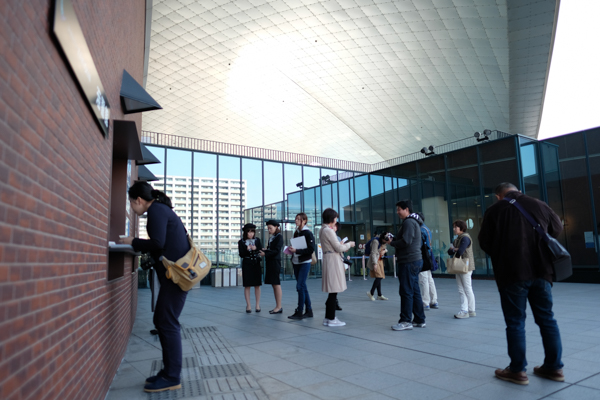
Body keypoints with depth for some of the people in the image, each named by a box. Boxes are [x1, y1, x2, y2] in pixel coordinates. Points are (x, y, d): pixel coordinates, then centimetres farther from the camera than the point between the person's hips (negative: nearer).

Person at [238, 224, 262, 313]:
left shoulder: (257, 240, 5)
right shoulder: (241, 242, -1)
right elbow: (241, 254, -7)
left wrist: (255, 249, -18)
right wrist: (247, 249, -23)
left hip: (256, 264, 2)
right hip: (246, 265, -2)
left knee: (257, 285, 5)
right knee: (247, 285, 2)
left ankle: (258, 305, 15)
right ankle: (248, 305, 13)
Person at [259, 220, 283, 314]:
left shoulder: (279, 237, -7)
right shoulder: (271, 238, 18)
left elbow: (276, 250, -15)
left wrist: (265, 253, -19)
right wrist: (265, 249, 0)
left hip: (275, 262, -9)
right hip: (270, 262, 9)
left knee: (276, 284, -7)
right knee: (273, 284, 9)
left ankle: (279, 307, -2)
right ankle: (277, 306, 15)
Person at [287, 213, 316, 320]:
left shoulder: (308, 233, -9)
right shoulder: (296, 232, 12)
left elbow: (311, 249, -15)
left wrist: (296, 250, -20)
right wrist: (291, 249, 0)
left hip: (304, 262, -7)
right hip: (296, 262, 7)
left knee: (300, 286, -9)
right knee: (303, 287, 10)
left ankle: (299, 312, -1)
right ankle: (309, 311, 18)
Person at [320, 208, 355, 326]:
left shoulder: (323, 230, 15)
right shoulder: (329, 231, -15)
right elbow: (338, 248, -14)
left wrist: (344, 246, 18)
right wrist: (349, 244, 2)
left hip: (328, 258, 10)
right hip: (333, 260, -10)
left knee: (332, 292, 13)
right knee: (333, 291, -3)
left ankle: (328, 317, 19)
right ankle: (331, 319, 4)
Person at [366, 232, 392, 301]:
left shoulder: (384, 242, 6)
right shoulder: (376, 241, -19)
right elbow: (373, 253, -20)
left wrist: (384, 251, -4)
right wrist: (375, 264, -24)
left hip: (380, 260, 8)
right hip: (375, 260, -8)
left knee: (379, 277, 7)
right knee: (379, 276, -15)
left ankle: (379, 295, 12)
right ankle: (371, 293, -2)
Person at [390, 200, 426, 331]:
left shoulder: (409, 222, -12)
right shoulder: (414, 222, 21)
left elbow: (406, 241, -22)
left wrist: (392, 243, -6)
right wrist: (394, 240, 10)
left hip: (409, 262, -11)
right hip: (415, 260, 11)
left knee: (406, 292, -6)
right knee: (414, 291, 13)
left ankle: (406, 321, 0)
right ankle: (419, 320, 19)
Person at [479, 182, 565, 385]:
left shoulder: (494, 210, -4)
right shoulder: (540, 205, 5)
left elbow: (485, 243, -1)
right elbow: (557, 229, 20)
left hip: (512, 273, -3)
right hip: (541, 271, 4)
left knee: (515, 322, 4)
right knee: (547, 319, 15)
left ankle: (518, 370, 10)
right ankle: (554, 367, 23)